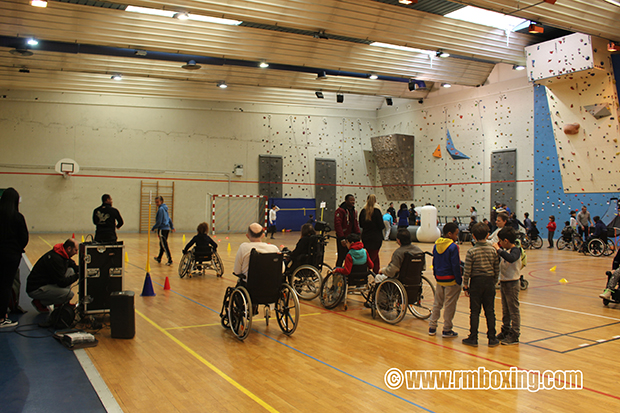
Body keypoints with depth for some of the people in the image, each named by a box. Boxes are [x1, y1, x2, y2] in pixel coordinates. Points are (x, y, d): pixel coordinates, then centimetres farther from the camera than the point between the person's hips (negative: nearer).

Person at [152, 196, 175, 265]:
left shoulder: (161, 209, -14)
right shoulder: (165, 209, 14)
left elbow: (159, 222, -17)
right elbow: (169, 219, 22)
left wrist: (153, 228, -7)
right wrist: (172, 227, 30)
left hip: (162, 229, -9)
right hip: (167, 229, 9)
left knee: (164, 245, -7)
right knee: (162, 245, 20)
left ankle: (170, 260, -10)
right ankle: (159, 258, 34)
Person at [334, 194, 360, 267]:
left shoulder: (354, 211, 14)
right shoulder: (340, 210, -14)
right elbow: (337, 225, -20)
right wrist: (342, 238, -24)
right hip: (343, 239, -8)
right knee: (341, 257, -3)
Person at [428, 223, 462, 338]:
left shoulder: (436, 245, 6)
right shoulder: (453, 247, -17)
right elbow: (455, 266, -17)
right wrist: (459, 280, -10)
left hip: (439, 280, 7)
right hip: (451, 280, -7)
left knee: (437, 303, 16)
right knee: (449, 306, 3)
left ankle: (432, 327, 19)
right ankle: (447, 330, 9)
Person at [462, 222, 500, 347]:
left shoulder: (471, 251, -11)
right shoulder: (493, 250, -1)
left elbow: (467, 271, -10)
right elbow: (497, 270, 4)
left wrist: (465, 286, -1)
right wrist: (494, 282, 17)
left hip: (476, 282, -3)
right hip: (489, 282, 3)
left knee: (474, 312, 4)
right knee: (490, 311, 9)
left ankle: (473, 338, 10)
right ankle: (492, 339, 15)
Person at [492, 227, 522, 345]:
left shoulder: (515, 250, -16)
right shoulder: (505, 250, 7)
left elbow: (511, 258, -40)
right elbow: (499, 262, 20)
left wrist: (499, 249, -34)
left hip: (512, 283, -8)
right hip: (503, 282, 8)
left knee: (513, 310, 0)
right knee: (505, 310, 17)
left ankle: (514, 335, 7)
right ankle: (505, 331, 28)